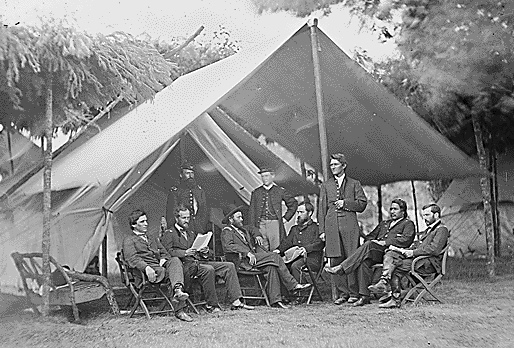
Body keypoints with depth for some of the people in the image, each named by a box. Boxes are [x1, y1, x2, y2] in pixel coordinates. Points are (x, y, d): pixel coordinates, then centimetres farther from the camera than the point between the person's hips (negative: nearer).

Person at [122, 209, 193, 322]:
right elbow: (132, 259, -8)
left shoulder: (153, 238, 34)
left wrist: (164, 259, 1)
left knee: (175, 260, -28)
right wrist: (146, 267, -28)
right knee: (162, 271, -37)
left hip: (161, 265, 5)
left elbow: (164, 253, 29)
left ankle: (177, 290, -53)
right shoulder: (129, 240, 11)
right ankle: (179, 310, -40)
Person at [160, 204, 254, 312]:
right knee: (208, 269, -35)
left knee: (229, 266, -9)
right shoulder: (168, 234, 6)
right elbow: (167, 252, -8)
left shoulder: (191, 233, 29)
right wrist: (185, 253, -21)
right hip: (184, 265, -7)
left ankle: (236, 301, -16)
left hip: (199, 261, 7)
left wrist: (205, 252, 5)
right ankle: (212, 305, -25)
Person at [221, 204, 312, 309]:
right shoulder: (227, 231, 2)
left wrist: (266, 255, 7)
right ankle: (293, 285, -15)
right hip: (242, 262, -8)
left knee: (271, 267, -20)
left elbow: (255, 245, 28)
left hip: (252, 259, 8)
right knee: (275, 257, -19)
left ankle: (275, 300, -20)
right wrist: (247, 253, -24)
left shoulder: (243, 230, 30)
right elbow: (228, 246, -16)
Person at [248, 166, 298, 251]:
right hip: (260, 225, 1)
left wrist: (285, 218, 8)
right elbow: (252, 213, 10)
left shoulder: (280, 191, 7)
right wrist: (253, 230, 2)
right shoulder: (256, 192, 11)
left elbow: (293, 204, 15)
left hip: (275, 224, -1)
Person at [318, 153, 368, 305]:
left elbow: (362, 204, 7)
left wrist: (345, 203, -7)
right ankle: (342, 293, 7)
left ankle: (354, 293, 3)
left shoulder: (354, 184, 13)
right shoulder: (325, 186, 17)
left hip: (350, 226, -2)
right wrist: (322, 230, 4)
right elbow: (321, 209, 12)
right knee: (335, 260, -1)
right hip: (332, 227, 2)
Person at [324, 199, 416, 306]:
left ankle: (341, 268, -36)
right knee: (364, 261, -30)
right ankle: (364, 296, -32)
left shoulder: (408, 224, 15)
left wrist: (385, 242, -12)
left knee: (369, 245, -33)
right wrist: (372, 241, 4)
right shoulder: (383, 223, 36)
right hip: (375, 253, 5)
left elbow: (406, 240, -5)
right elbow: (369, 237, 30)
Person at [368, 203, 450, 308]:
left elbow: (434, 249, -17)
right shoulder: (428, 229, 29)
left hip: (429, 264, -9)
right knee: (390, 254, -15)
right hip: (417, 258, 9)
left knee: (395, 268, -26)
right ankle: (383, 282, -31)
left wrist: (413, 252, -16)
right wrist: (405, 250, 5)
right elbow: (417, 246, 25)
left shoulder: (442, 229, -3)